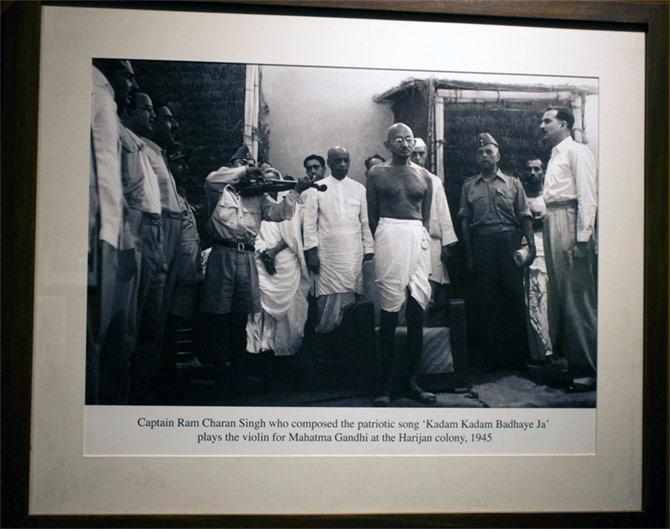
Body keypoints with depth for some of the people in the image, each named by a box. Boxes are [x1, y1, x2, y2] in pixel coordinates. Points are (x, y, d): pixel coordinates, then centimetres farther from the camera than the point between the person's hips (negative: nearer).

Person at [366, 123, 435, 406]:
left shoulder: (424, 176, 14)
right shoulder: (377, 173, 6)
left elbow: (426, 216, 16)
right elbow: (372, 215, 8)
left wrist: (420, 238, 10)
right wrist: (381, 243, 9)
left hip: (418, 238, 3)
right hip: (389, 236, -3)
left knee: (417, 311, 0)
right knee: (390, 311, -6)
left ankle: (413, 381, 6)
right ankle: (384, 384, -1)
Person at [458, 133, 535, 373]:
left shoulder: (513, 183, 12)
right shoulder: (469, 186, 14)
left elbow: (525, 217, 7)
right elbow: (465, 221, 10)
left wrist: (531, 245, -5)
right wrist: (469, 256, 3)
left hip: (509, 242, -1)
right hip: (482, 244, 1)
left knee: (514, 296, -3)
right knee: (488, 301, 1)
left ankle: (518, 356, 6)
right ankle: (492, 357, 7)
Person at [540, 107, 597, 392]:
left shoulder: (577, 152, -3)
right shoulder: (555, 155, 23)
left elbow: (587, 197, -12)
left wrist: (582, 238, -20)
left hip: (570, 223, -9)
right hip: (552, 224, 9)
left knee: (578, 297, -8)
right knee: (560, 296, 11)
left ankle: (587, 370, -3)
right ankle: (571, 361, 19)